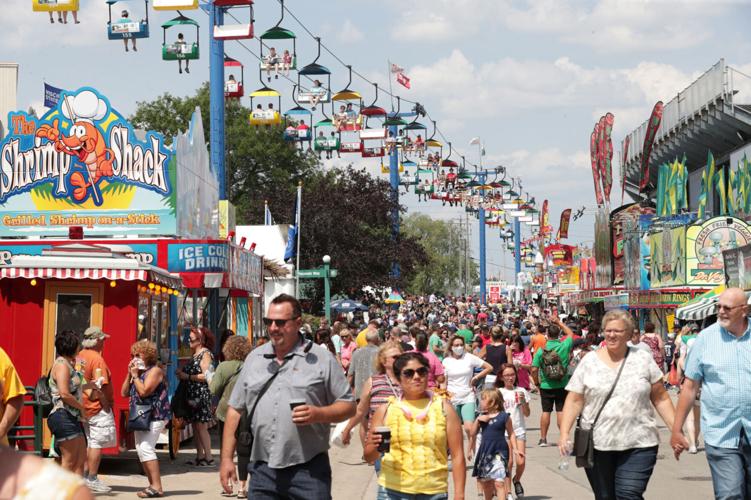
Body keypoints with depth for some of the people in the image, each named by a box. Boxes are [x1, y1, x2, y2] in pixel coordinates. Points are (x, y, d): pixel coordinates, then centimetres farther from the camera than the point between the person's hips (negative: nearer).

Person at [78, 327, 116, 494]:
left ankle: (85, 477, 20)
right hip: (97, 408, -9)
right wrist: (107, 406, -13)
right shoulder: (97, 359, -16)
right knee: (97, 443, -3)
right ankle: (92, 480, -2)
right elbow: (100, 386, -20)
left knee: (88, 442, 16)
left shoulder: (80, 357, 9)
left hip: (84, 408, 9)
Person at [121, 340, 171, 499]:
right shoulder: (137, 372, 18)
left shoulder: (154, 371, -10)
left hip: (155, 416, -10)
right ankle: (153, 485, 15)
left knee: (146, 448, -20)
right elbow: (124, 393, 13)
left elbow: (144, 391, -22)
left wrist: (135, 376, -11)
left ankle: (157, 487, -21)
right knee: (141, 450, 9)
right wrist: (129, 375, 4)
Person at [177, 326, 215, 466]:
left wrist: (187, 376, -13)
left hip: (202, 395, -9)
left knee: (201, 427, -9)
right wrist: (182, 373, 2)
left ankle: (208, 458, -7)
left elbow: (206, 376, -18)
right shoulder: (195, 354, 17)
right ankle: (199, 456, 13)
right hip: (193, 395, 9)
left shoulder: (206, 354, -10)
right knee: (196, 427, 9)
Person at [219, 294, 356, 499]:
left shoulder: (321, 359, 1)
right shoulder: (254, 358, 13)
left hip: (308, 469, -3)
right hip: (262, 471, 3)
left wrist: (318, 414, -17)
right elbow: (235, 410, 15)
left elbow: (348, 406, 3)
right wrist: (226, 459, 9)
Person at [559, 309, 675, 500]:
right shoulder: (589, 361, 4)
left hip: (638, 444, -1)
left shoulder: (643, 359, 5)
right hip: (597, 444, 1)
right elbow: (574, 401, 3)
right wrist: (564, 433, -8)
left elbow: (660, 399, 7)